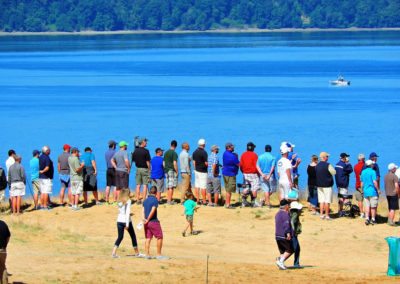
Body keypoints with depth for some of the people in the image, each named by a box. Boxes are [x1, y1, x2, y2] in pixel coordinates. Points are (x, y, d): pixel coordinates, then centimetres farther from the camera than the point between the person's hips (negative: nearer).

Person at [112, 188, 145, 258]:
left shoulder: (119, 201, 7)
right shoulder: (128, 201, -8)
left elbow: (119, 211, 12)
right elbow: (127, 212, -15)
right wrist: (127, 224, -18)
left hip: (119, 221, 5)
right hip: (126, 221, -5)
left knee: (120, 237, 10)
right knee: (133, 236, 11)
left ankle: (114, 253, -5)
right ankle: (137, 253, 20)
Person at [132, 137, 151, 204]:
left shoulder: (135, 151, 3)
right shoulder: (146, 151, -12)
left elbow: (133, 160, 8)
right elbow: (147, 162, -12)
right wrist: (149, 170, -5)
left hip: (138, 168, 5)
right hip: (144, 169, -5)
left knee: (138, 185, 8)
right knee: (145, 185, 0)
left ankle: (138, 199, 8)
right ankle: (144, 200, -3)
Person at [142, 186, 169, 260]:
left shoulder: (145, 200, 12)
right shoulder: (155, 200, -10)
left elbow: (143, 211, 3)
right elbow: (152, 211, -17)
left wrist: (144, 219, -8)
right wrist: (148, 220, -10)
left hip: (147, 222, 7)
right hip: (154, 221, -7)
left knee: (148, 238, 9)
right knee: (159, 238, 0)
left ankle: (147, 254, 7)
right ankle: (159, 255, -1)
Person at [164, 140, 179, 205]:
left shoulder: (166, 153, 11)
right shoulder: (174, 153, -12)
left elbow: (164, 163, 14)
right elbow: (174, 163, -17)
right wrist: (177, 172, -11)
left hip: (166, 170, 7)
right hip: (172, 171, -7)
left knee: (168, 186, 13)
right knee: (171, 186, -5)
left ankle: (168, 199, 15)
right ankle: (170, 200, -6)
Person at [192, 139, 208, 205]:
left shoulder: (195, 152, 6)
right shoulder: (204, 152, -16)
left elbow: (194, 162, 11)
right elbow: (206, 163, -18)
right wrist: (207, 165, 4)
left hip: (196, 170, 7)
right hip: (203, 171, -7)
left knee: (197, 185, 9)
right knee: (203, 187, -4)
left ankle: (198, 200, 11)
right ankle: (204, 201, -3)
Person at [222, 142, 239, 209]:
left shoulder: (225, 153, 6)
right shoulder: (232, 156, -22)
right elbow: (238, 164, -15)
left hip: (225, 173, 9)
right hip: (230, 174, -9)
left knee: (227, 189, 17)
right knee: (229, 190, -2)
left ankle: (226, 203, 22)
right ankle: (227, 204, 1)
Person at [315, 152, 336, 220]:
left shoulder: (317, 165, 6)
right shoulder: (328, 165, -14)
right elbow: (334, 172, -5)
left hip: (319, 185, 6)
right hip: (327, 185, -6)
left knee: (321, 201, 10)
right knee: (327, 201, -2)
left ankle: (321, 214, 10)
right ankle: (327, 215, -2)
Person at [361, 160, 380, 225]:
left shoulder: (363, 172, 8)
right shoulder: (372, 172, -12)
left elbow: (362, 183, 14)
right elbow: (374, 182, -18)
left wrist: (363, 190, 24)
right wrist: (378, 190, -9)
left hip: (365, 191, 5)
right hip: (373, 191, -5)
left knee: (367, 206, 9)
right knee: (373, 206, 3)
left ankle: (367, 218, 0)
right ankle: (373, 219, 7)